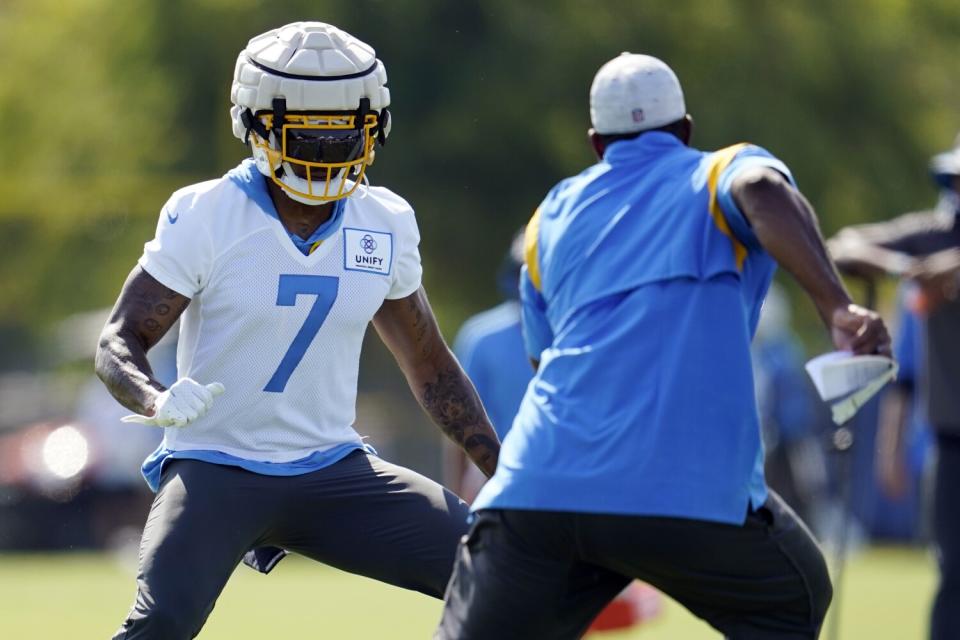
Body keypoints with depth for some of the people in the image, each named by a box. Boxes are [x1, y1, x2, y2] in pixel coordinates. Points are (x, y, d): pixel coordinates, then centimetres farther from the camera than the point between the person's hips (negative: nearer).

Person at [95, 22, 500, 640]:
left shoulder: (384, 225, 4)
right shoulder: (204, 217, -9)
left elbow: (430, 365, 15)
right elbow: (120, 342, -8)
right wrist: (160, 402, -30)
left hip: (334, 469, 5)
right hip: (215, 467, -4)